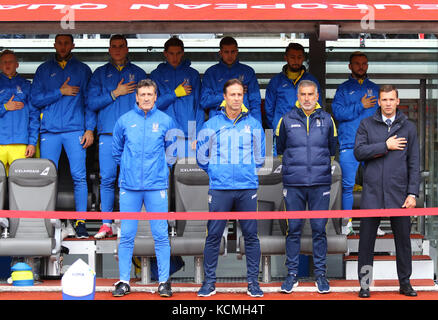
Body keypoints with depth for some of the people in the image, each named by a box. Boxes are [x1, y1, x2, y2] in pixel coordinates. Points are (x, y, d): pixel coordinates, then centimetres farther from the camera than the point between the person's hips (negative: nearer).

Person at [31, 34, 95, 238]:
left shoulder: (83, 70, 12)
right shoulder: (43, 70, 14)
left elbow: (90, 101, 7)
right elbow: (35, 99, 5)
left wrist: (89, 129, -3)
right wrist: (60, 92, -6)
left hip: (75, 130, -1)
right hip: (50, 130, 1)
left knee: (79, 176, -7)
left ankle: (80, 222, -4)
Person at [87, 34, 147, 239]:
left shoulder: (138, 73, 14)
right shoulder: (100, 73, 14)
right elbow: (92, 103, 3)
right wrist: (116, 93, -5)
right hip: (108, 133, 0)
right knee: (107, 179, -4)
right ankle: (106, 224, -1)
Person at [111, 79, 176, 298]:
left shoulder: (165, 121, 4)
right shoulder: (124, 121, 5)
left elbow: (172, 152, 15)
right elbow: (116, 151, 18)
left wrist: (160, 167, 10)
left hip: (156, 186, -1)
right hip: (129, 187, 1)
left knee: (161, 235, 0)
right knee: (126, 236, 3)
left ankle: (164, 281, 7)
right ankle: (124, 281, 10)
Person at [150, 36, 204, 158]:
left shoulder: (193, 74, 12)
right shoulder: (156, 74, 12)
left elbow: (199, 105, 8)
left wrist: (198, 135, -1)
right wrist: (175, 94, -4)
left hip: (188, 135, 0)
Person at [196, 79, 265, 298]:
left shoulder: (253, 125, 8)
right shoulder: (212, 125, 5)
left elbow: (259, 157, 18)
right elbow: (202, 157, 13)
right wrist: (215, 172, 10)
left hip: (247, 188, 1)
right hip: (219, 188, -1)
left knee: (251, 235, 2)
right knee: (213, 235, -1)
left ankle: (253, 281, 10)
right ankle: (209, 281, 8)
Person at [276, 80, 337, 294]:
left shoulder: (326, 120, 7)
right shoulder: (287, 120, 4)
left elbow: (332, 150, 19)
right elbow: (280, 149, 17)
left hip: (320, 183, 0)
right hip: (293, 184, 0)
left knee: (319, 229, 2)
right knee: (293, 229, 2)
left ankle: (320, 273, 11)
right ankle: (292, 273, 10)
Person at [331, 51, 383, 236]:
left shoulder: (375, 89, 16)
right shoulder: (343, 89, 9)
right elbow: (337, 112, -5)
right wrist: (360, 106, -11)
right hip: (349, 144, -2)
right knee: (348, 185, -3)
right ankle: (348, 223, 4)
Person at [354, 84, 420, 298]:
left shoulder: (408, 127, 8)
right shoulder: (366, 124, 7)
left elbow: (414, 163, 6)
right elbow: (358, 152, -5)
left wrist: (412, 193, -2)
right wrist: (386, 146, -10)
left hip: (399, 193, 1)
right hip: (372, 194, 0)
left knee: (403, 238, 5)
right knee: (366, 239, 2)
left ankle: (405, 283, 17)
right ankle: (364, 284, 11)